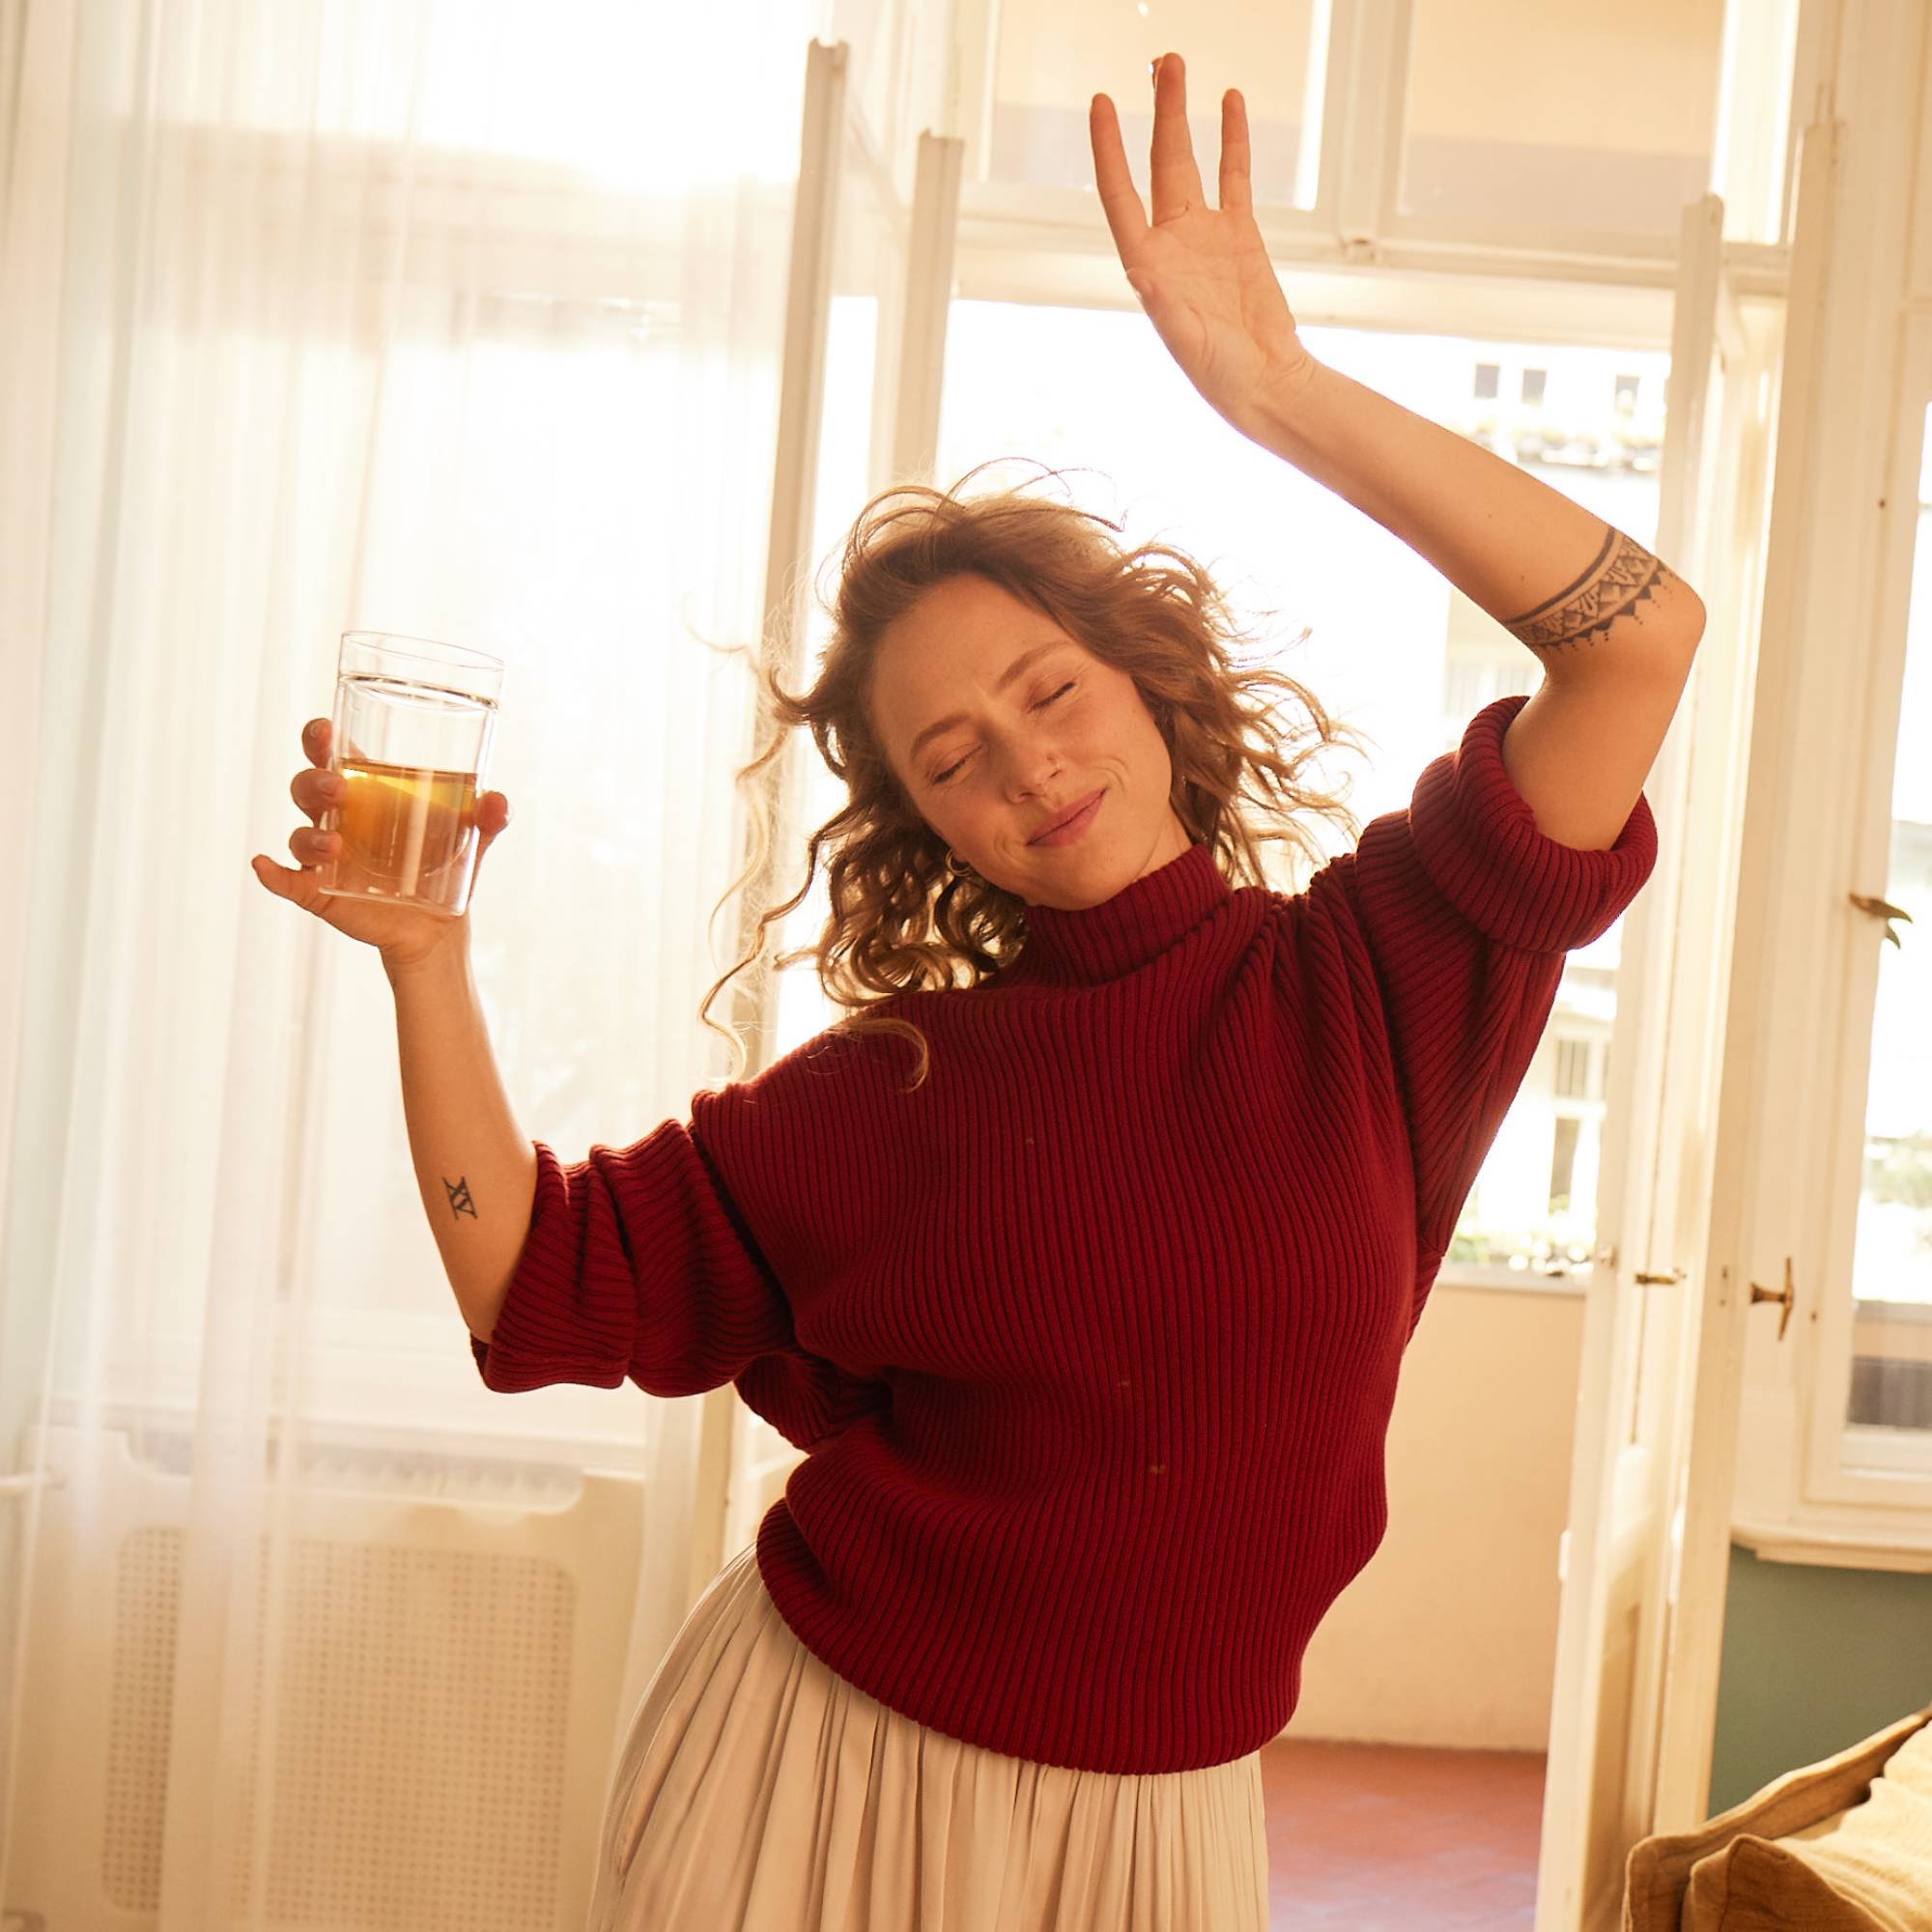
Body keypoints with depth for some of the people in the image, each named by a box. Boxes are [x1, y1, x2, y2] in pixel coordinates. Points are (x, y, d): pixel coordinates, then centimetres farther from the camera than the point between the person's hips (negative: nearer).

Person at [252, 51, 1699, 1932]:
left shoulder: (1373, 978, -6)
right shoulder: (889, 1087, -5)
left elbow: (1641, 633, -16)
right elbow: (537, 1285, -2)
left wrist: (1277, 387, -22)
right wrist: (426, 957, -14)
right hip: (818, 1761, 0)